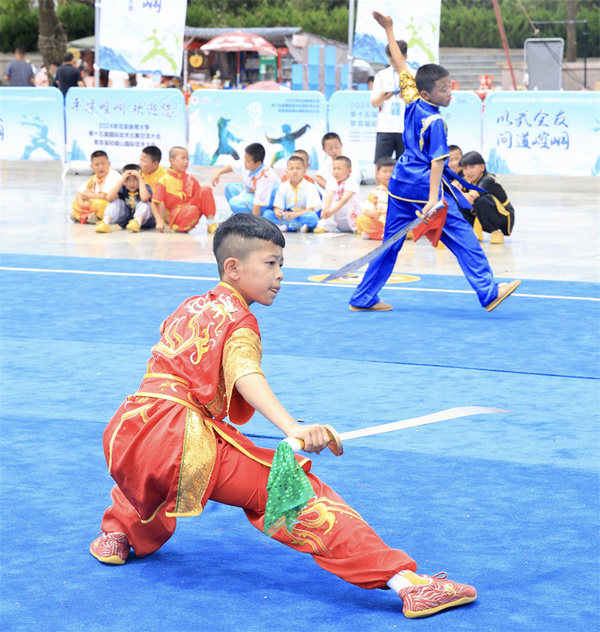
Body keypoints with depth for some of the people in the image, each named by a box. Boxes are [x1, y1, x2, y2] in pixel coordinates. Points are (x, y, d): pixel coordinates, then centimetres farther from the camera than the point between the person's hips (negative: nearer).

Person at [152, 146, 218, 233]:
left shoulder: (190, 179, 12)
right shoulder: (164, 180, -3)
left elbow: (201, 197, 13)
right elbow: (154, 204, -5)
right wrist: (159, 222, -16)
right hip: (174, 213, -6)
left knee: (206, 190, -14)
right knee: (193, 211, -39)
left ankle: (211, 223, -15)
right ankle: (178, 227, -12)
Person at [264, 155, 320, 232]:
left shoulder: (310, 187, -3)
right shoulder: (283, 187, 7)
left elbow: (311, 209, -11)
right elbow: (278, 207, 5)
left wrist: (295, 214, -27)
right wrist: (277, 212, -21)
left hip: (303, 217, -3)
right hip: (286, 216, 3)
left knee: (313, 216, -35)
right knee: (267, 213, -20)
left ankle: (285, 226, -37)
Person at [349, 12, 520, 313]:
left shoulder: (412, 103, 4)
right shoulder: (434, 121, -16)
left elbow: (400, 65, 14)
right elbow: (437, 161, -21)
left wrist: (389, 30, 23)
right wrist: (432, 199, -26)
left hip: (400, 184, 8)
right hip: (424, 186, -8)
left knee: (391, 241, 14)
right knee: (461, 236, -7)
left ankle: (363, 298, 16)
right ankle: (488, 292, -12)